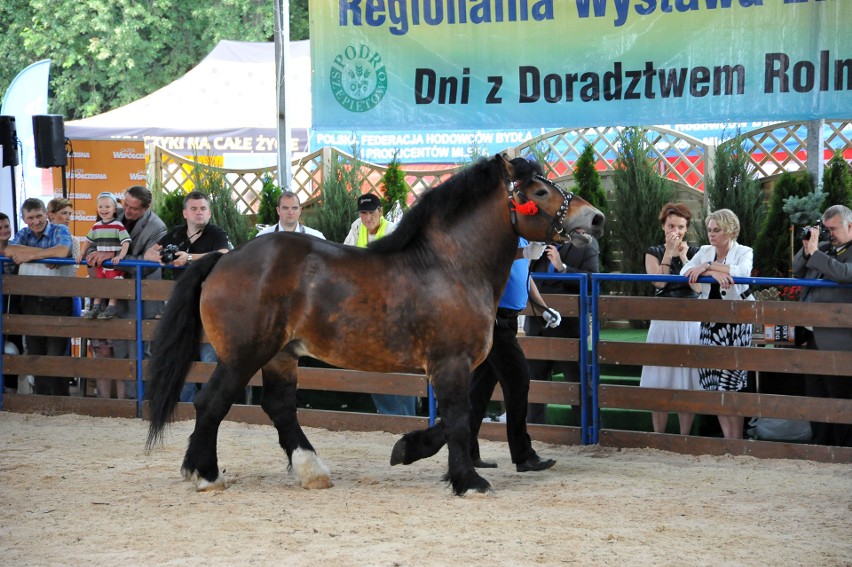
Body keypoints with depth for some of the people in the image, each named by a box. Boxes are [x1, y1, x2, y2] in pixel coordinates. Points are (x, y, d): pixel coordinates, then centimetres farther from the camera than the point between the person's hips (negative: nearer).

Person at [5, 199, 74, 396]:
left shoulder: (60, 231, -3)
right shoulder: (23, 234, 12)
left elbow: (62, 251, -24)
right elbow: (9, 250, -8)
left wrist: (29, 255, -14)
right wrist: (45, 253, -14)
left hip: (57, 303, -5)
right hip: (31, 302, 5)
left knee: (56, 354, -6)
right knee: (35, 354, 11)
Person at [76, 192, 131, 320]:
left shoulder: (118, 226, -10)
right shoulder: (96, 227, 9)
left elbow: (126, 242, -16)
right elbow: (88, 241, 19)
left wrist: (120, 256, -26)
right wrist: (81, 254, 12)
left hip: (114, 263, -6)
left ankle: (111, 308, 0)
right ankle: (96, 308, 15)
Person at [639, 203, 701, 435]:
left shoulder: (695, 253, 7)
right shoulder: (654, 253, 7)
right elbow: (659, 282, -11)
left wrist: (683, 256, -10)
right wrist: (669, 252, -12)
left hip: (690, 322, 0)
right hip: (663, 322, 0)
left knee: (687, 382, 1)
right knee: (660, 383, 0)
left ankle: (684, 438, 7)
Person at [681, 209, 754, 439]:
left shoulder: (744, 252, 0)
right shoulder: (704, 251, 12)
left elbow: (741, 271, -23)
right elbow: (685, 272, -6)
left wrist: (707, 266, -20)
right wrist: (714, 273, -21)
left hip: (735, 323, -5)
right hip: (710, 322, 5)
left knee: (730, 385, -9)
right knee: (714, 385, 1)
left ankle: (736, 440, -3)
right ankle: (727, 438, 8)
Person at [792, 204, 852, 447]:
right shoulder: (826, 247, 14)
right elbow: (798, 271, 16)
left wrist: (814, 252, -19)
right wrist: (806, 249, 0)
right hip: (814, 336, 8)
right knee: (815, 394, 14)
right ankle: (819, 443, 23)